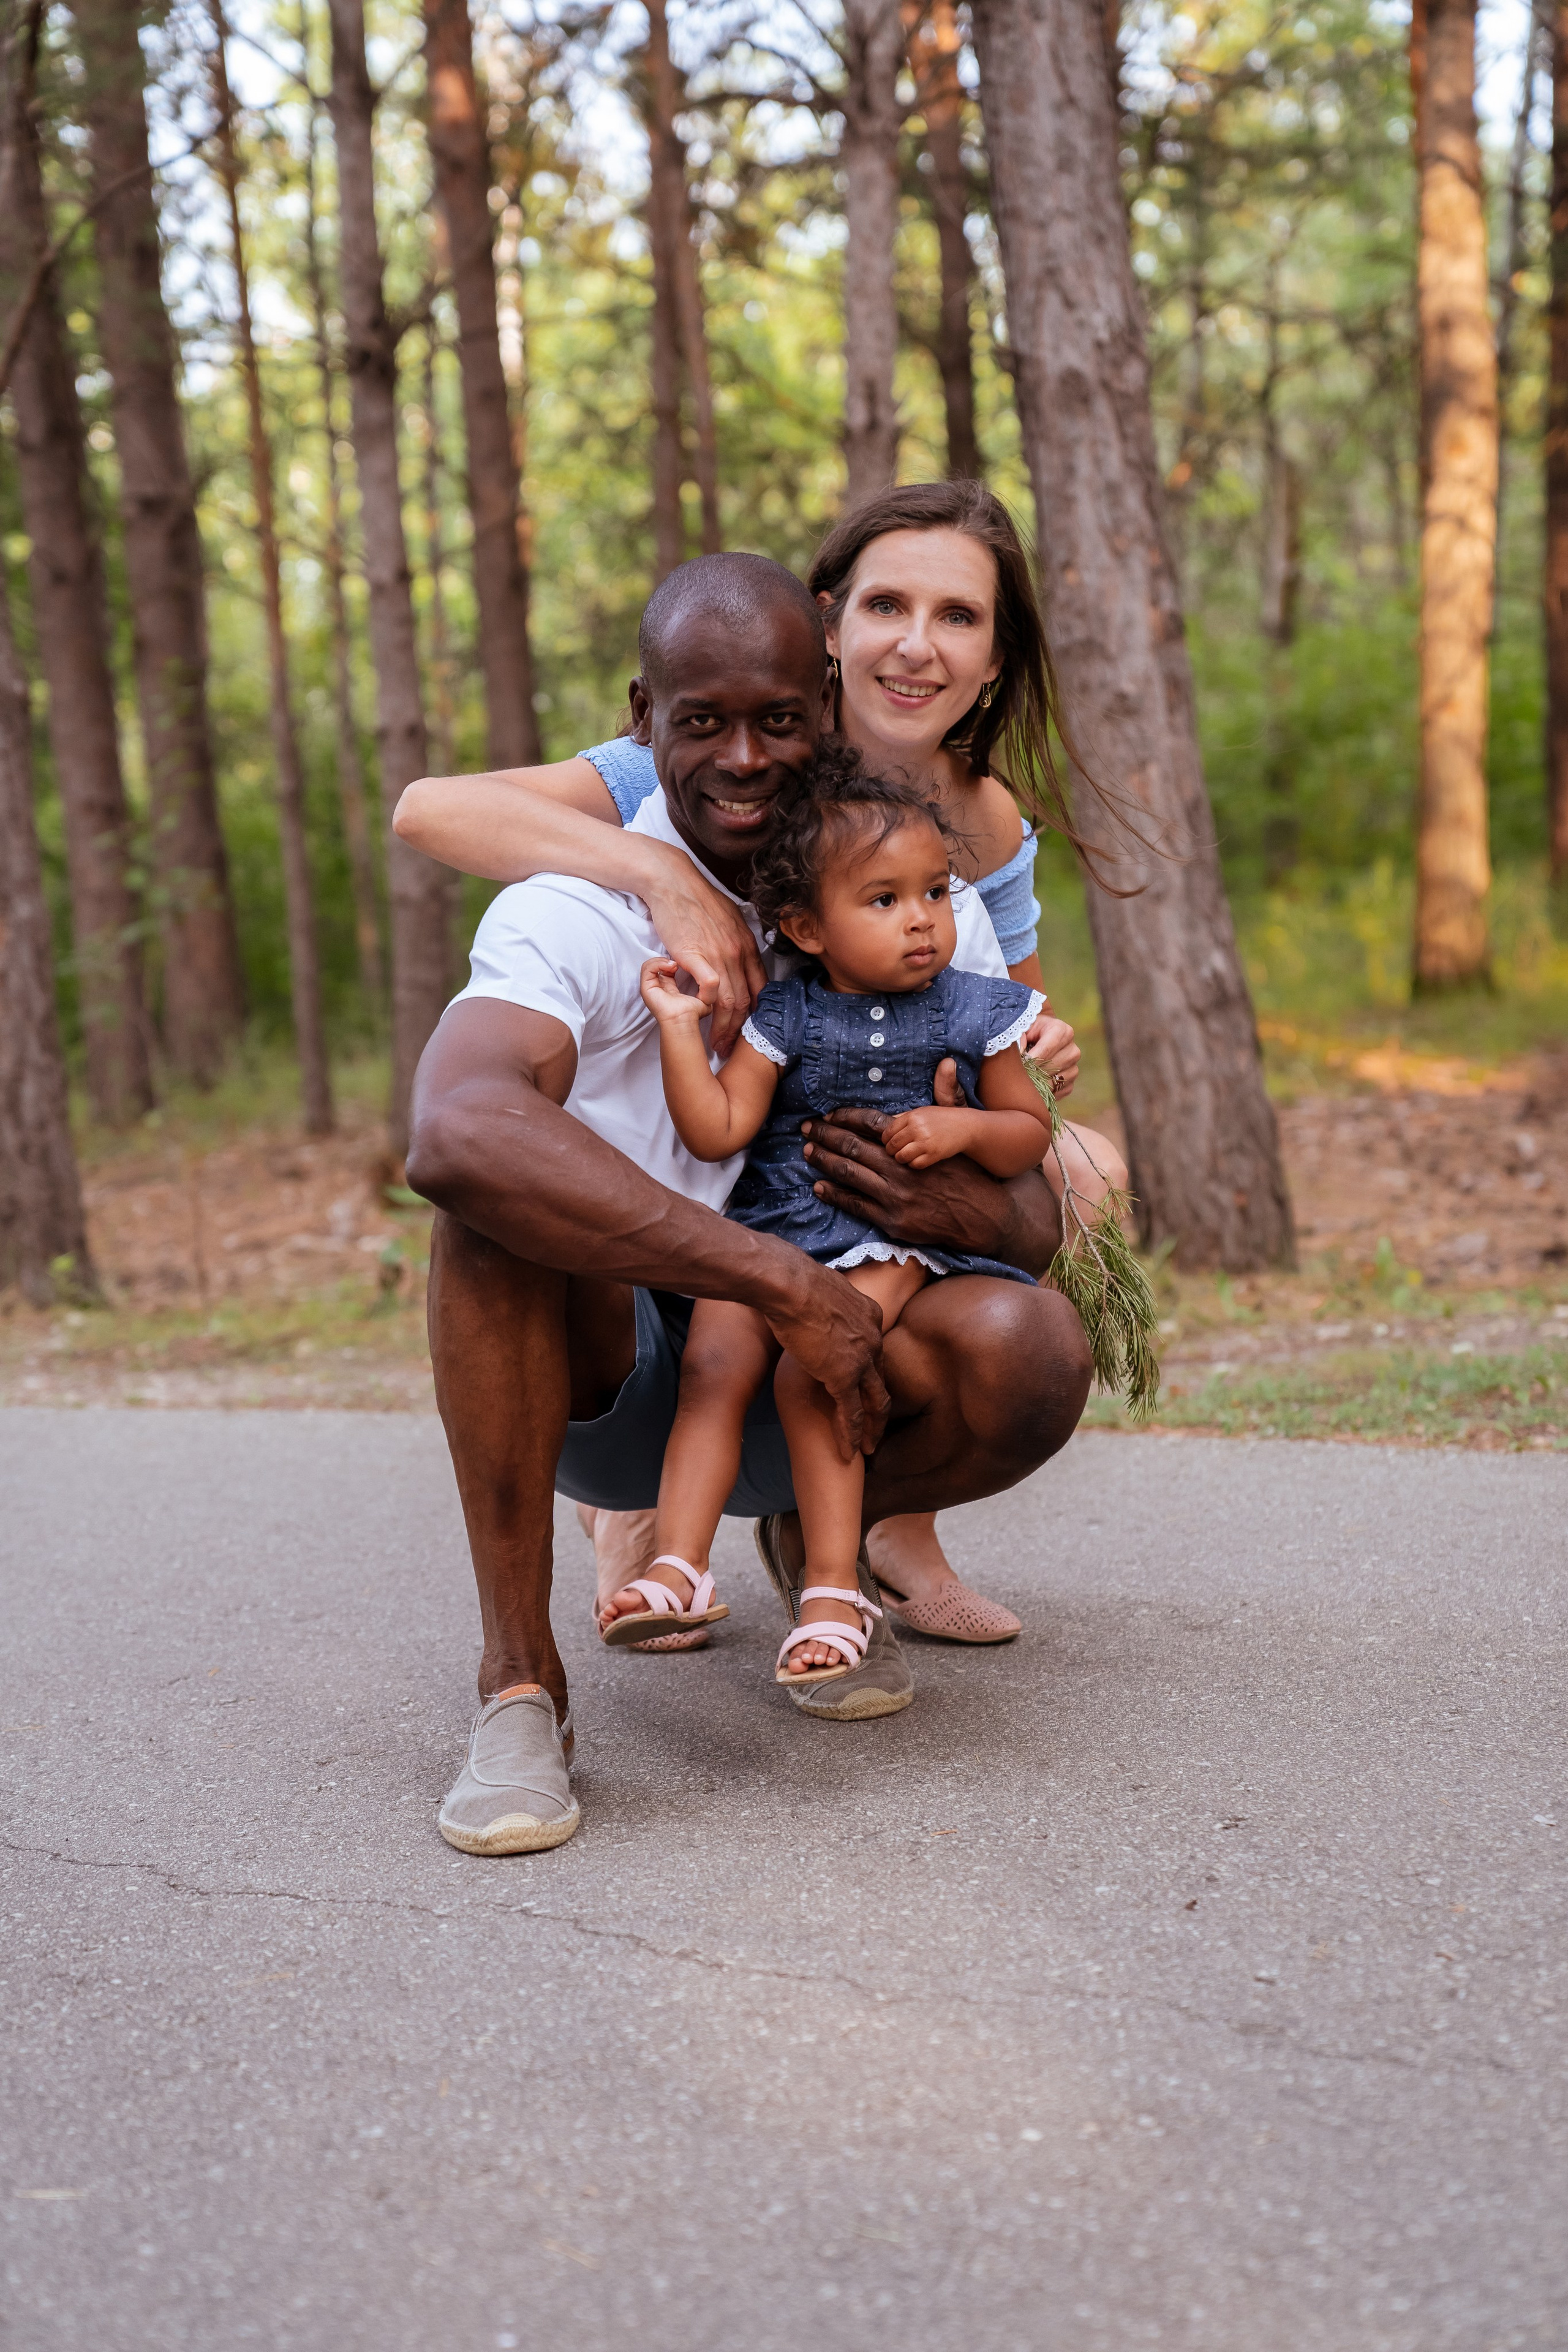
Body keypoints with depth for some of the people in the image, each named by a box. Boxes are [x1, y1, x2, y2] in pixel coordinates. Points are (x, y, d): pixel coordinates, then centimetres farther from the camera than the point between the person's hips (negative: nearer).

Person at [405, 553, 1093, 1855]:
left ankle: (819, 1536, 8)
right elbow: (452, 1129, -41)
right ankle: (520, 1683, -22)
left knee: (1028, 1346, -28)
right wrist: (783, 1279, -42)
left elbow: (1038, 1216, -1)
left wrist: (968, 1213, -28)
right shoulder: (575, 909, -17)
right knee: (508, 1178, -33)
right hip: (604, 1381, -3)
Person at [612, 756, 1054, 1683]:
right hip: (775, 1228, 2)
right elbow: (717, 1130, -5)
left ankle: (835, 1588, -18)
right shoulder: (783, 1015, 2)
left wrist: (963, 1128, -10)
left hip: (900, 1236, -2)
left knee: (813, 1369, -24)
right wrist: (681, 1026, -12)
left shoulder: (971, 1012, 3)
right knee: (714, 1359, -20)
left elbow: (1031, 1129, 10)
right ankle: (679, 1564, -20)